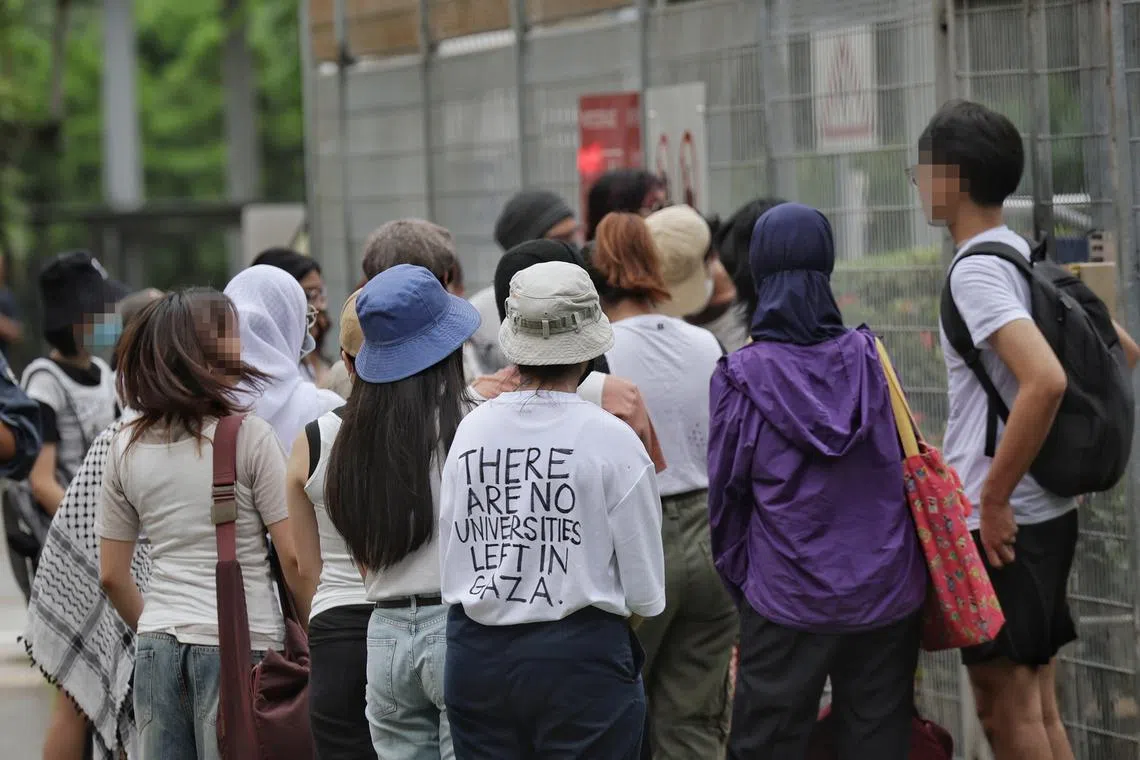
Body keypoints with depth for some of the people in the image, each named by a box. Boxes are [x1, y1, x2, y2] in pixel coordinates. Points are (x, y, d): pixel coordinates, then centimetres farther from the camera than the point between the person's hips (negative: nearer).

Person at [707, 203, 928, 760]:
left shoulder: (741, 377, -10)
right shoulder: (869, 359, -2)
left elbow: (725, 495, -3)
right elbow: (911, 464, 7)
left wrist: (739, 584, 12)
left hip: (788, 599, -3)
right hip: (886, 595, 3)